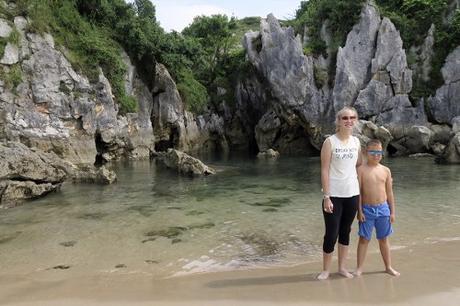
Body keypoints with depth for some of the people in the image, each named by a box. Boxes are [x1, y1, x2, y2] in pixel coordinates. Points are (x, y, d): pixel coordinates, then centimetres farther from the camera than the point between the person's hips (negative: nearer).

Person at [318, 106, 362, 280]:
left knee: (346, 231, 14)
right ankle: (326, 270, 17)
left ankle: (342, 267, 28)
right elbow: (324, 170, -11)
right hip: (334, 195, -5)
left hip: (352, 194, 5)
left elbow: (359, 166, 14)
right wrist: (326, 197, -16)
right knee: (331, 234, 0)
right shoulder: (330, 142, -8)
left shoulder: (356, 142, 6)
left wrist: (362, 192, 9)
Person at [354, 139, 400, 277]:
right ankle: (359, 267, 16)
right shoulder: (361, 170, -7)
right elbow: (358, 192, -7)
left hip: (383, 209, 3)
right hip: (367, 209, -3)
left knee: (383, 239, 15)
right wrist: (359, 210, -10)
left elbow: (389, 192, 7)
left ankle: (388, 266, 29)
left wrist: (392, 211, 6)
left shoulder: (385, 170, 3)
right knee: (364, 239, 6)